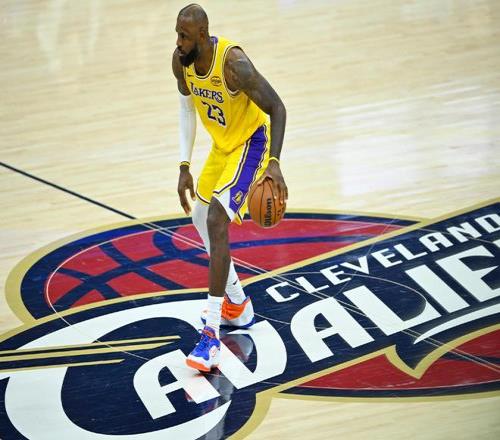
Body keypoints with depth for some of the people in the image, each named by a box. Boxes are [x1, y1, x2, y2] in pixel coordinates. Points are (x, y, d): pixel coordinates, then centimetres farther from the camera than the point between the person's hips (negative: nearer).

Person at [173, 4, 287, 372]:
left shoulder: (233, 63, -33)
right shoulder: (181, 60, -10)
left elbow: (277, 108, -27)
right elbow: (188, 110, 6)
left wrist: (274, 163, -38)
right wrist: (185, 166, 2)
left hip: (251, 143, -9)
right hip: (223, 144, 9)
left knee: (216, 221, -24)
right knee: (201, 220, 19)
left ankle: (212, 336, -25)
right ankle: (237, 304, 38)